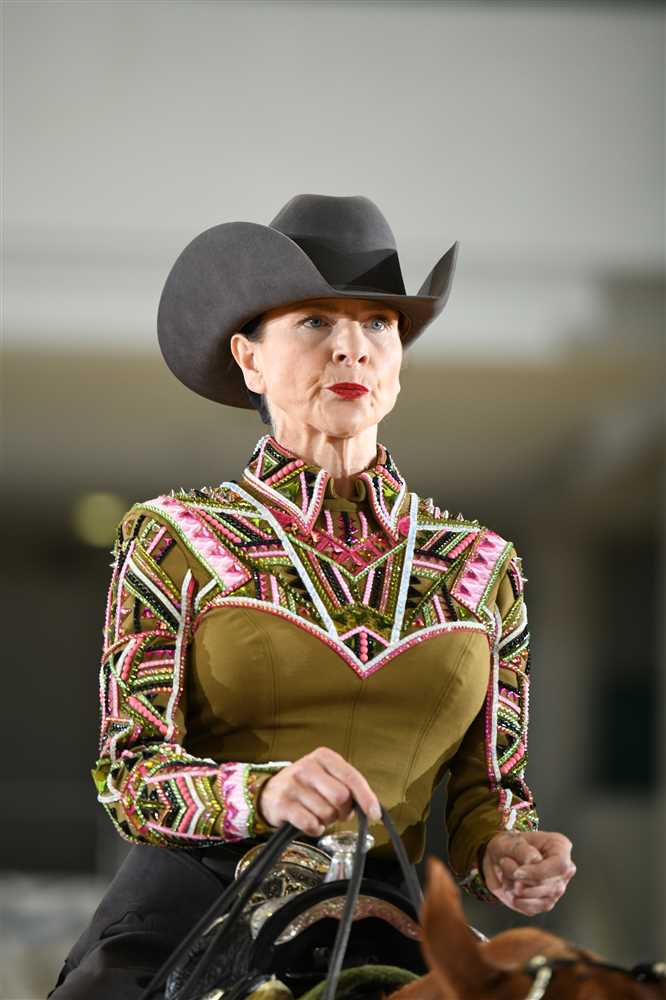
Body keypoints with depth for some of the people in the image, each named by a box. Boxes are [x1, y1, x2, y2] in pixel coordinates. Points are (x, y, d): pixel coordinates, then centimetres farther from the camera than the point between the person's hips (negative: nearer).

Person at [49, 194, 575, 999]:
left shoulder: (481, 564, 14)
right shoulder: (174, 541, 6)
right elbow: (130, 778, -1)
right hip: (193, 898, -3)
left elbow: (485, 787, 17)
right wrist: (266, 793, -22)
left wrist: (500, 854, -7)